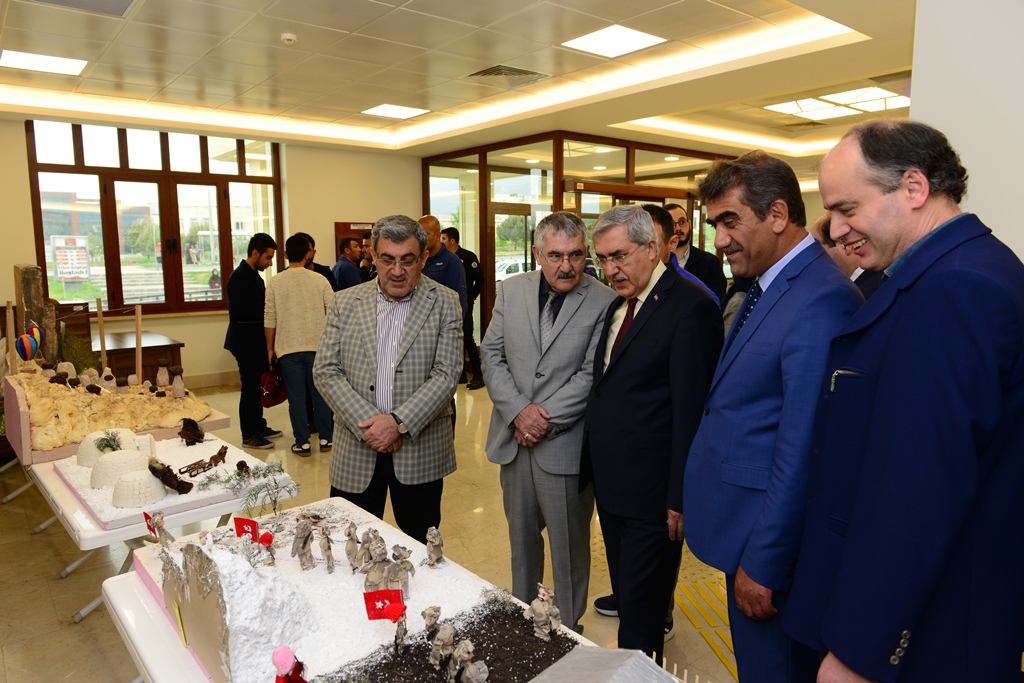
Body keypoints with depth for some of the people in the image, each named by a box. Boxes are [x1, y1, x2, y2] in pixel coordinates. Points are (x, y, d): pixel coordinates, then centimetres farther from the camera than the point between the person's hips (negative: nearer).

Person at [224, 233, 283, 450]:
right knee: (250, 388, -2)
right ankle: (249, 436, 7)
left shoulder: (253, 275, 13)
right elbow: (239, 312, -23)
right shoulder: (240, 277, -16)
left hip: (256, 342, 9)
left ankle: (259, 427, 27)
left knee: (256, 386, 16)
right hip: (246, 342, -9)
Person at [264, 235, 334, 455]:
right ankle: (324, 439, 18)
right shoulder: (320, 280, -4)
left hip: (288, 348, 0)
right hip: (317, 346, 1)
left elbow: (269, 320, -1)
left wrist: (270, 348, 9)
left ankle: (302, 443, 10)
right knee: (320, 394, 11)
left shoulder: (275, 283, -3)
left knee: (296, 397, 5)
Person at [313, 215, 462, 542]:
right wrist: (367, 423, -12)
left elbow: (446, 375, -8)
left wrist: (399, 422, -17)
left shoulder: (444, 303, -1)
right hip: (356, 450, 2)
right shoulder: (344, 303, 4)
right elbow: (326, 371, -1)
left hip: (420, 450, -1)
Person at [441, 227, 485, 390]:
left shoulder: (468, 256, -8)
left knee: (467, 338, -7)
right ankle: (460, 373, 20)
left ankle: (478, 375, -2)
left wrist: (472, 296, 0)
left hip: (464, 304, -6)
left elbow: (479, 278, -6)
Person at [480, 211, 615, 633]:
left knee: (569, 545, 12)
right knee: (521, 536, 21)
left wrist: (545, 419, -16)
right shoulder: (510, 291, 3)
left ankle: (568, 628, 33)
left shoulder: (603, 301, -10)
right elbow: (492, 356, 1)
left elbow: (592, 375, -12)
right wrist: (519, 411, -12)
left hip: (566, 444, -4)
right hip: (514, 439, 4)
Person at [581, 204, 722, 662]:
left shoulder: (691, 307, -16)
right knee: (625, 595, 22)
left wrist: (680, 499, -17)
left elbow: (690, 412, -18)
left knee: (641, 612, 7)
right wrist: (593, 465, 9)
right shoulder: (619, 304, 11)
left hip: (652, 492, -8)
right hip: (611, 484, 8)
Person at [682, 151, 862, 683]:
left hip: (771, 546, -9)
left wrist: (763, 564, -18)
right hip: (748, 537, 9)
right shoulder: (766, 289, 8)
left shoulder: (820, 301, -24)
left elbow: (802, 454, -25)